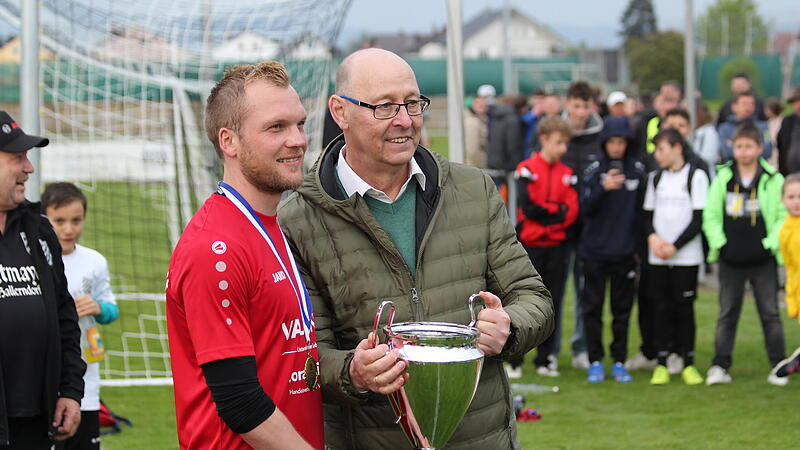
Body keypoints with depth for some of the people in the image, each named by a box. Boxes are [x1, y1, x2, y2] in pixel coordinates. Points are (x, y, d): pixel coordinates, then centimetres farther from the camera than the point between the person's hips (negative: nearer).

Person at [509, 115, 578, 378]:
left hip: (555, 247, 4)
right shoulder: (527, 169, -3)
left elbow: (572, 212, 0)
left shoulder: (566, 174, 9)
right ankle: (513, 360, 4)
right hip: (529, 246, -4)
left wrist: (545, 213, -12)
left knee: (552, 304, 6)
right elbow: (528, 208, -13)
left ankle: (545, 359, 14)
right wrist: (557, 210, -4)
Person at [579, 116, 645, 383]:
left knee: (623, 309, 6)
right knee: (592, 308, 1)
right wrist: (603, 188, -25)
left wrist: (639, 245, 7)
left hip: (625, 251, 1)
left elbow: (642, 210, 9)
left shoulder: (637, 171, 2)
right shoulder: (595, 170, -2)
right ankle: (595, 361, 10)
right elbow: (584, 209, -9)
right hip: (595, 251, -1)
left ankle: (619, 362, 13)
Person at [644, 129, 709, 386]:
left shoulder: (696, 176, -2)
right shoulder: (656, 178, 13)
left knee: (684, 307, -2)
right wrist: (653, 237, -6)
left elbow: (699, 218, -7)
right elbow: (648, 213, 14)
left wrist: (675, 245, -11)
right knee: (662, 308, 3)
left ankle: (688, 364, 4)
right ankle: (661, 364, 7)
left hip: (686, 256, -4)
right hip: (658, 258, 4)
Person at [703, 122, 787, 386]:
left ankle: (778, 367, 9)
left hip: (763, 260, -2)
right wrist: (719, 243, -6)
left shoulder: (773, 180, -4)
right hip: (730, 260, 2)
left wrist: (771, 243, -10)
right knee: (727, 314, 7)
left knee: (770, 314, 3)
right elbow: (711, 214, 4)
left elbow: (784, 216, -1)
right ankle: (720, 367, 10)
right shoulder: (723, 178, 1)